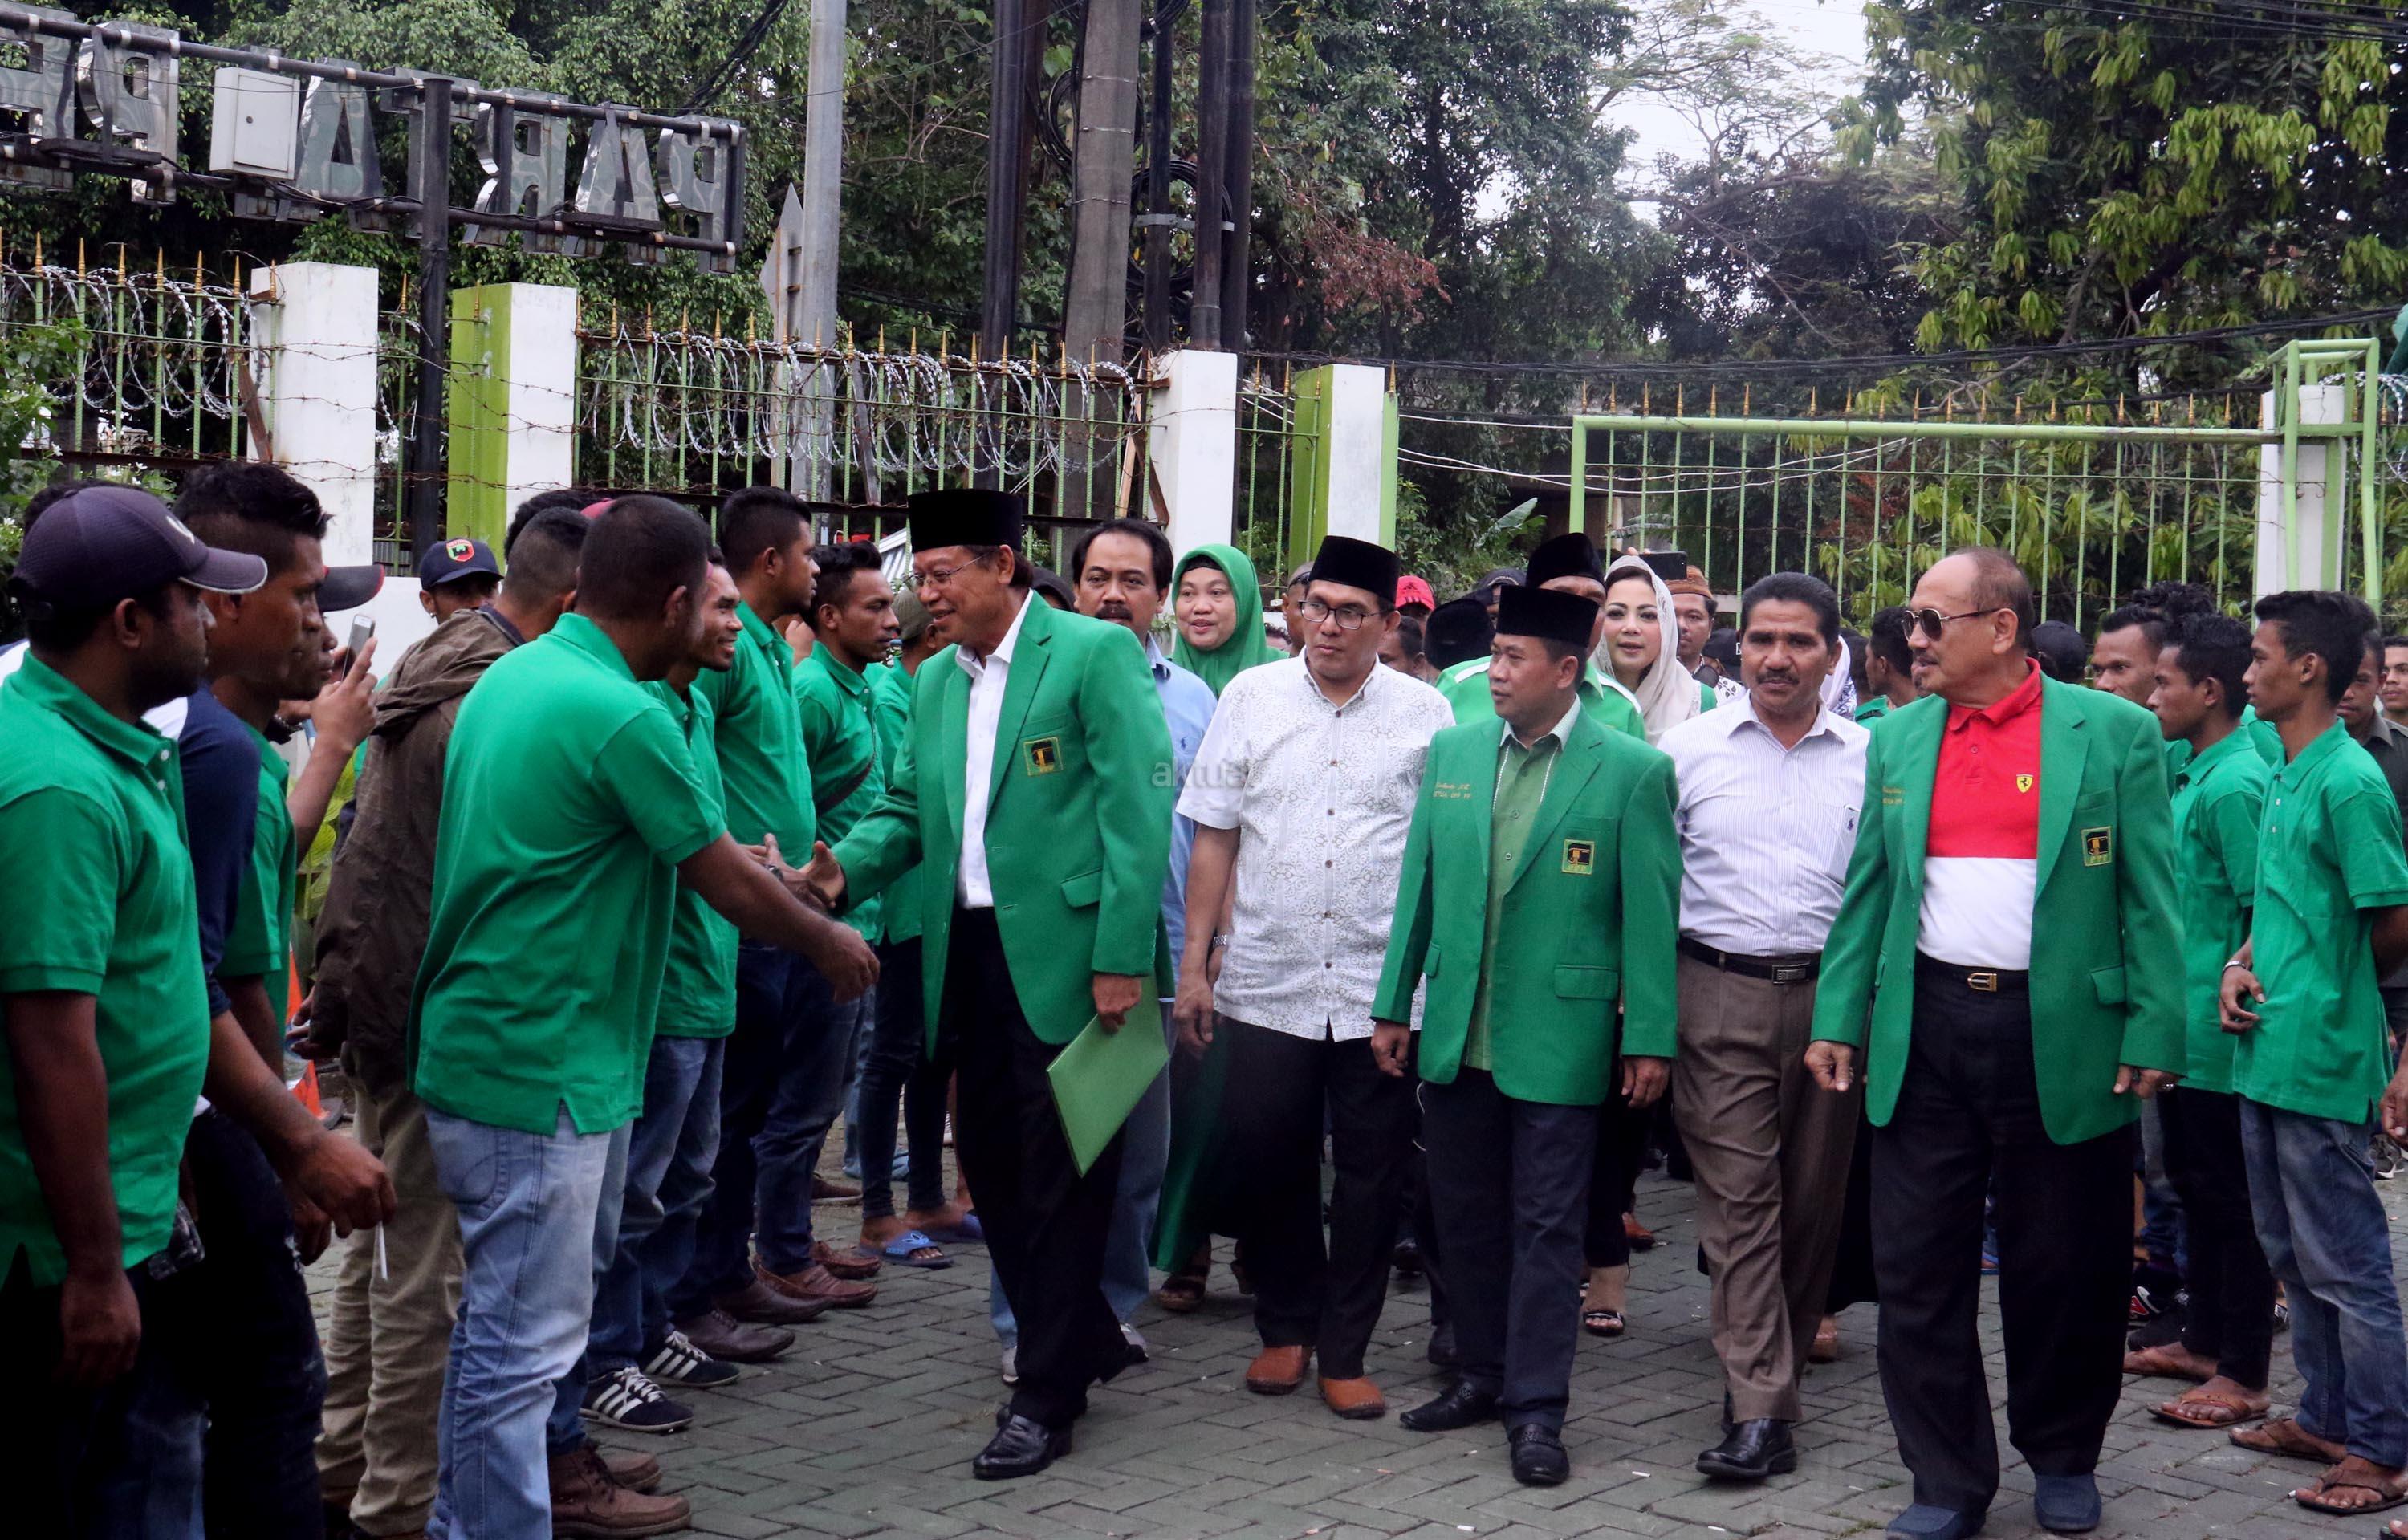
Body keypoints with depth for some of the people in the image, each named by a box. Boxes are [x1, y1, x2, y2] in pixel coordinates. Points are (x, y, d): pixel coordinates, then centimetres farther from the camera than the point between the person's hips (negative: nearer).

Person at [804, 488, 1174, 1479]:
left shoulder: (1095, 653, -8)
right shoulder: (933, 681, 14)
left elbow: (1136, 809, -12)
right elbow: (908, 807, 17)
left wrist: (1121, 957, -18)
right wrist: (846, 869, -5)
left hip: (1062, 956, -7)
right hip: (968, 958, 7)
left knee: (1060, 1173, 0)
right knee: (989, 1160, 14)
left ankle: (1047, 1394, 10)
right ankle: (1081, 1340, 32)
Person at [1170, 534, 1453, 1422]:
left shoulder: (1425, 714, 3)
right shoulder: (1251, 698, 5)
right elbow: (1214, 841, 6)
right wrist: (1195, 965, 2)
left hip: (1382, 985, -1)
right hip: (1266, 983, 1)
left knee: (1370, 1175, 4)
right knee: (1260, 1165, 5)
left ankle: (1344, 1352, 17)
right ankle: (1286, 1326, 26)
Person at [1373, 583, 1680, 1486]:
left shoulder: (1631, 771, -7)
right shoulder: (1453, 753, 6)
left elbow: (1651, 912, -7)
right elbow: (1419, 886, 11)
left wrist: (1650, 1039, -9)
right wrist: (1394, 1005, 9)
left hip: (1558, 1035, -5)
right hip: (1455, 1032, 5)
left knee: (1545, 1226, 2)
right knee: (1465, 1215, 13)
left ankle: (1537, 1405, 9)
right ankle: (1484, 1373, 27)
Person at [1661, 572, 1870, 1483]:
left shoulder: (1870, 759, 6)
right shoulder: (1688, 749, 5)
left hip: (1832, 999, 1)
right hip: (1720, 998, -1)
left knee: (1815, 1196, 8)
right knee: (1739, 1198, -5)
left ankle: (1782, 1357, 27)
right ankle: (1761, 1412, -7)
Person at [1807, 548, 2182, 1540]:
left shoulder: (2114, 733, -2)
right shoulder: (1898, 738, 9)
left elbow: (2149, 896, -3)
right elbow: (1868, 890, 11)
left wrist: (2153, 1035, -8)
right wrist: (1839, 1020, 5)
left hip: (2062, 1038, -3)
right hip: (1923, 1032, 3)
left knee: (2063, 1270, 8)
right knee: (1918, 1271, 4)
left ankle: (2063, 1458, 29)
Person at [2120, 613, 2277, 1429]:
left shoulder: (2233, 785, -18)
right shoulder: (2193, 773, 12)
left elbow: (2264, 916, -20)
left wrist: (2231, 989, -18)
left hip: (2219, 1032, -10)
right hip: (2185, 1024, 10)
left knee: (2231, 1198, -2)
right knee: (2195, 1184, 18)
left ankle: (2243, 1374, 5)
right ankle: (2202, 1340, 29)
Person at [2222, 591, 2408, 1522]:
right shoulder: (2284, 779, 11)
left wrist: (2329, 992, 2)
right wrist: (2243, 966, 1)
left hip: (2319, 1061, -9)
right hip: (2268, 1054, 9)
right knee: (2294, 1258, 17)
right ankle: (2326, 1417, 29)